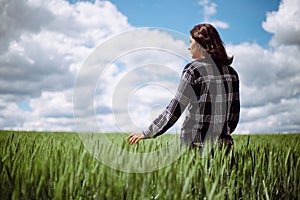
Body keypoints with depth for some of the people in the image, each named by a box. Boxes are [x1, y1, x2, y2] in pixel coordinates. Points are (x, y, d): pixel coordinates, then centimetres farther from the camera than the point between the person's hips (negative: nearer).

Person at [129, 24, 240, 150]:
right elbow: (235, 114, 13)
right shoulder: (231, 72, 9)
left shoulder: (193, 70, -8)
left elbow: (175, 109, -9)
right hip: (223, 143, 6)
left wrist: (147, 133, -2)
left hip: (196, 145, -6)